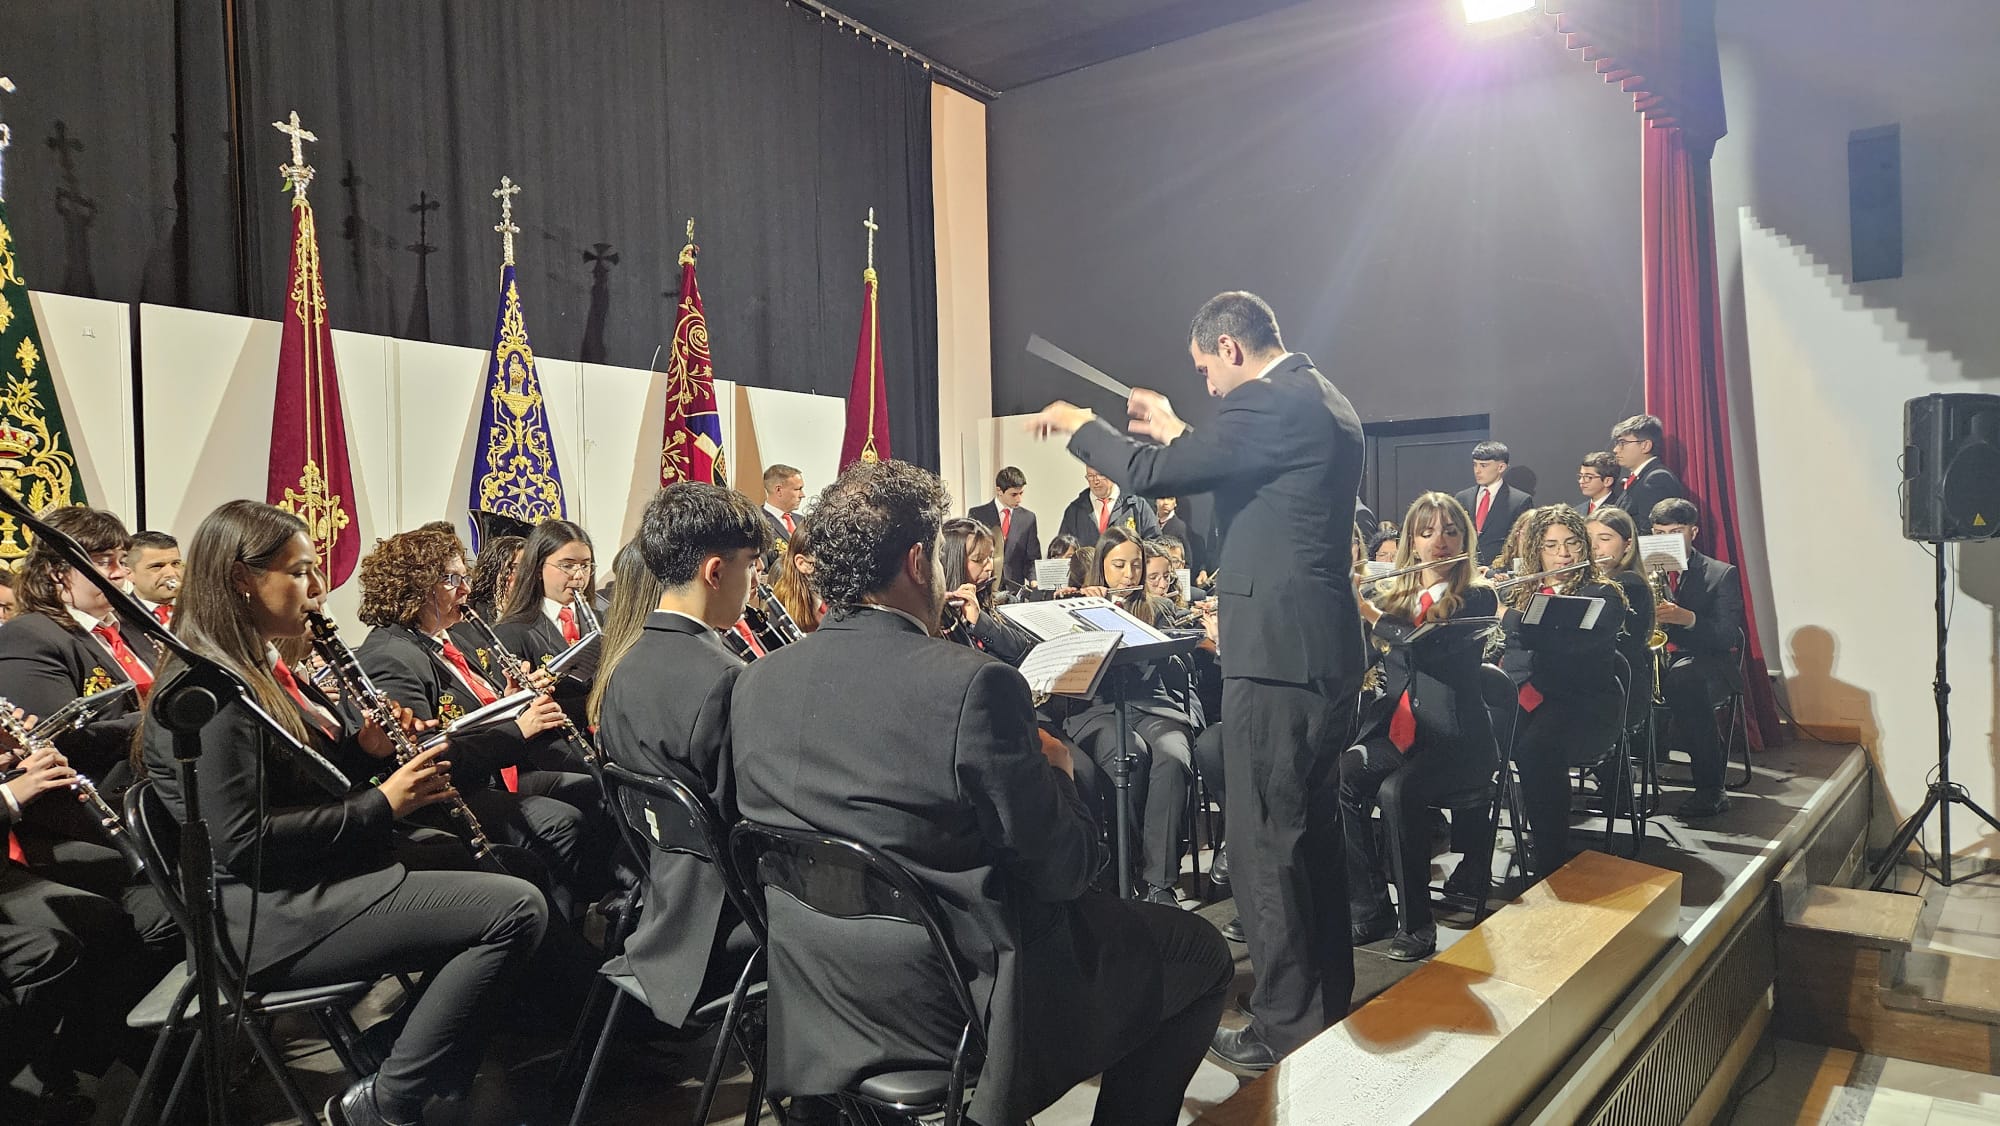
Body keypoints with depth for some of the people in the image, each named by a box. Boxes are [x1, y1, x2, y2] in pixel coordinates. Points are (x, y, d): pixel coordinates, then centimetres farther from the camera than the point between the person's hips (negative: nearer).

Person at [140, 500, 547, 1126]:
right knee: (517, 909, -20)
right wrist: (380, 804, -18)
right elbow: (243, 845, -23)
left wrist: (365, 749, 2)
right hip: (268, 917, -10)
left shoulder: (255, 670, 13)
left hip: (308, 886, 10)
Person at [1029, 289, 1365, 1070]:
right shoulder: (1322, 402, 16)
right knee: (1312, 831, 19)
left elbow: (1153, 476, -16)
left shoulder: (1269, 402, -15)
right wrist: (1174, 431, 22)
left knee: (1263, 843, 0)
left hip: (1277, 653, -10)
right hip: (1323, 649, 10)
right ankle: (1328, 1003, 32)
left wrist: (1077, 424, -1)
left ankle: (1287, 1026, 11)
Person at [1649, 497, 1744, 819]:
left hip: (1708, 664, -3)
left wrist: (1687, 618, -25)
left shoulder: (1721, 574, 4)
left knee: (1682, 678, -40)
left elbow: (1728, 636, -7)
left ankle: (1710, 789, -32)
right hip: (1654, 659, 3)